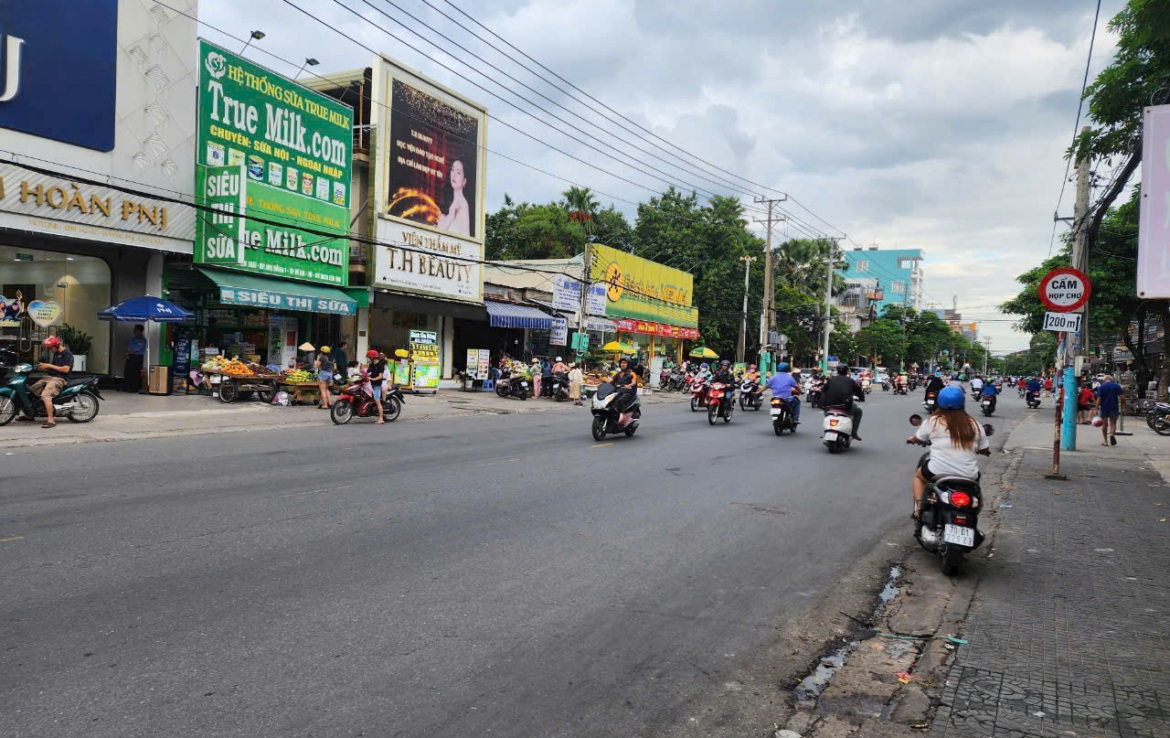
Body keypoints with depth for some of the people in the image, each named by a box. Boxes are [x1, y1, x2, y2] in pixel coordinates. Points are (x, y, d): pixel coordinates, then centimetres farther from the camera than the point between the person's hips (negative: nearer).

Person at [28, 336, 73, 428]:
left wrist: (50, 365, -16)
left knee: (46, 395, -30)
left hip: (59, 378, -10)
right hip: (49, 377, 10)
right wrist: (44, 366, 4)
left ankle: (51, 420, -33)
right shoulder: (56, 353, 19)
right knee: (31, 390, 10)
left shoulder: (67, 354, -10)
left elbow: (66, 369, -20)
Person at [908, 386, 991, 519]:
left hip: (937, 473, -2)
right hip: (968, 476, 2)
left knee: (919, 476, 28)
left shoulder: (932, 421, 0)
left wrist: (911, 439, 37)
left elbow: (917, 439, 14)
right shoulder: (975, 424, 7)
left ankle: (918, 509, 13)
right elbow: (985, 450, 13)